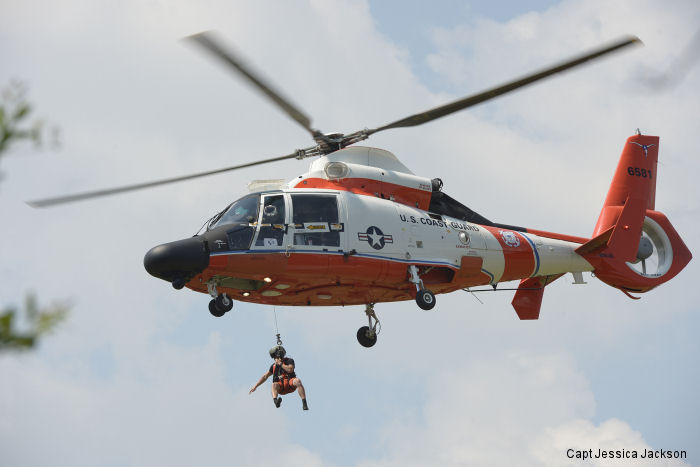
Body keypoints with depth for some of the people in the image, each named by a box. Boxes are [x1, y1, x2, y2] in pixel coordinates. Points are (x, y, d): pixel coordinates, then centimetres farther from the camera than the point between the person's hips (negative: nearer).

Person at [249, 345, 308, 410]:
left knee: (297, 381, -35)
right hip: (281, 387, 2)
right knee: (274, 385, -32)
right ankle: (275, 401, -63)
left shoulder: (289, 361, 1)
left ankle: (304, 403, -38)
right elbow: (265, 376, 16)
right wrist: (255, 386, 11)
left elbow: (290, 369, -20)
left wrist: (280, 364, -11)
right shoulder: (274, 366, 12)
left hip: (290, 384, -2)